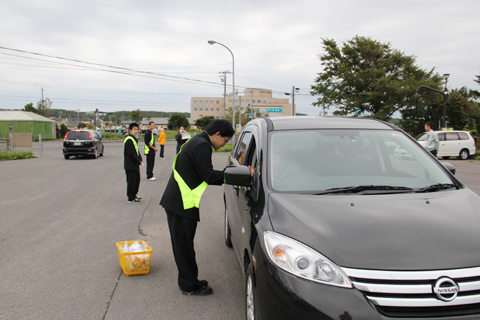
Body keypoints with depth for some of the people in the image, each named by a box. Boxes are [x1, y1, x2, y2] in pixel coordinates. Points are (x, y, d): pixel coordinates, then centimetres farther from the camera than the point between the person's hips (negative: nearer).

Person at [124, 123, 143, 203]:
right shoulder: (129, 140, -16)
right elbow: (131, 153, -21)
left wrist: (140, 160, 5)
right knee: (131, 181, -3)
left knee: (136, 181, 15)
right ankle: (130, 198, 4)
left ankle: (134, 195, 26)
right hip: (130, 165, -10)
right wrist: (139, 161, -14)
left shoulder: (134, 139, 16)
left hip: (135, 165, 10)